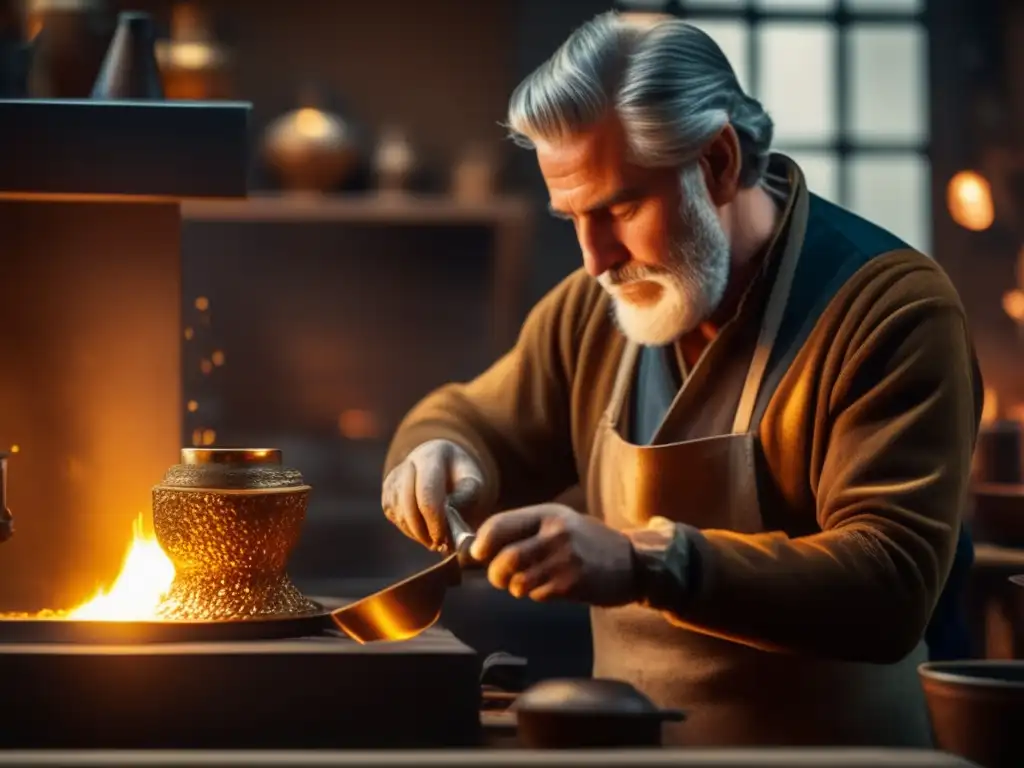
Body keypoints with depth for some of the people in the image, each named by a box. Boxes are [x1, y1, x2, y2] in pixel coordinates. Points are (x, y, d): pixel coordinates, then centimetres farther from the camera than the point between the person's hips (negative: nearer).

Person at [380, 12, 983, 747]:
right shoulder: (596, 309, 5)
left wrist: (648, 563, -31)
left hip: (828, 744, -5)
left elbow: (891, 585, -21)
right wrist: (439, 455, -4)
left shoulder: (893, 309, -13)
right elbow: (478, 424, 19)